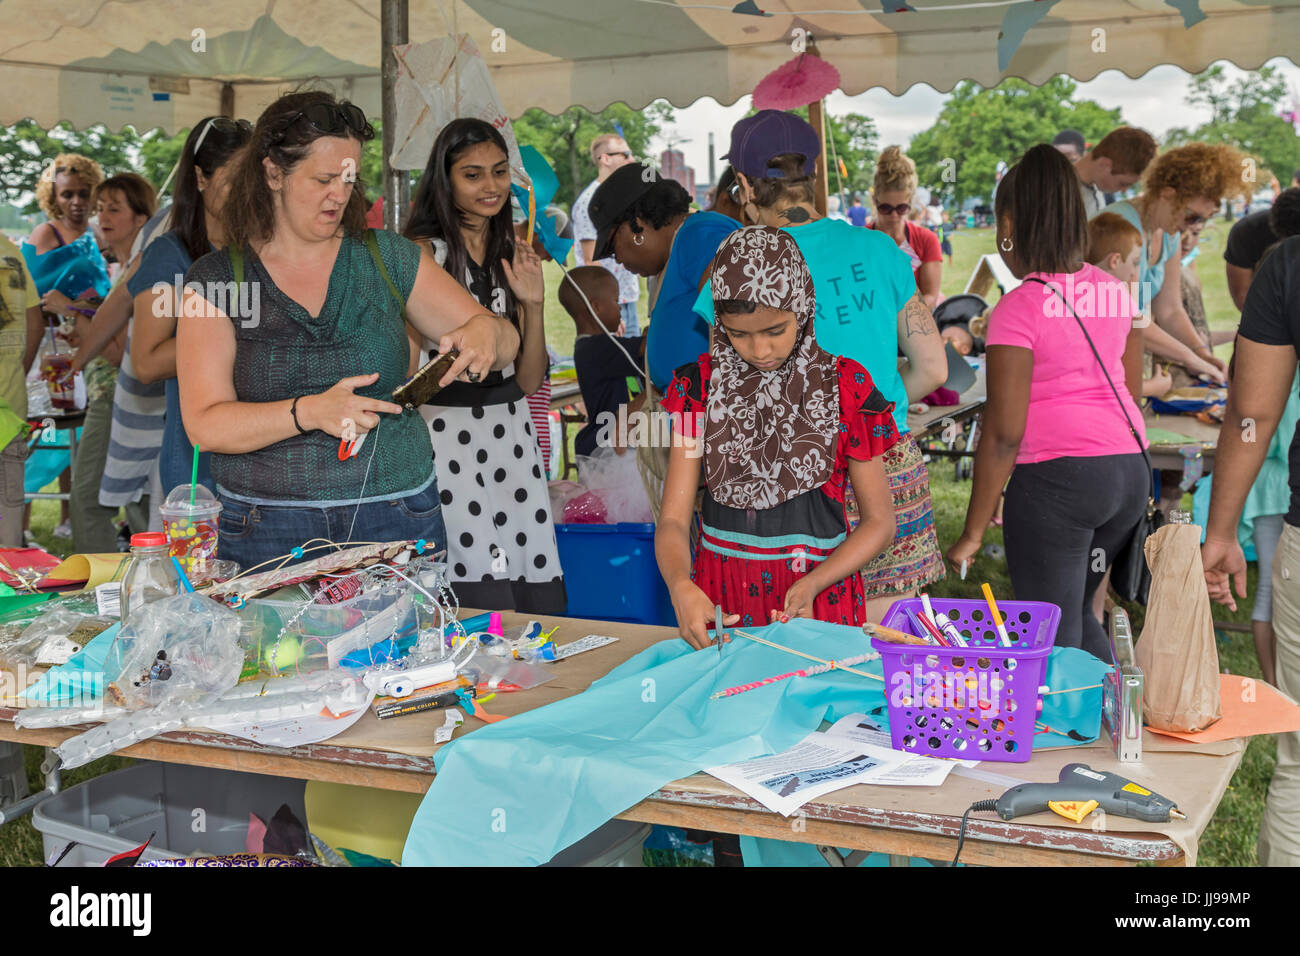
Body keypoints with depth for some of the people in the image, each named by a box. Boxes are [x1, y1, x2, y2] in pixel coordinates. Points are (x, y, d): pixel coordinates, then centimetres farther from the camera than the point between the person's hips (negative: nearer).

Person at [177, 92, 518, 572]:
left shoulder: (387, 258, 6)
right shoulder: (216, 280, 0)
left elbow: (506, 340, 9)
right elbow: (206, 425, -8)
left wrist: (485, 333, -15)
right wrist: (309, 411, -23)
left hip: (396, 520, 2)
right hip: (267, 531, -1)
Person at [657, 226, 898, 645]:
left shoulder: (845, 387, -2)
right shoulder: (701, 385, 1)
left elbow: (879, 521, 2)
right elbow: (673, 519, -3)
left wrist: (811, 585, -14)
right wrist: (681, 587, -25)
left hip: (818, 597, -1)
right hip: (719, 596, 1)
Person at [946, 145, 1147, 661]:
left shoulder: (1018, 309, -12)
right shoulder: (1115, 292, 7)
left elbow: (1004, 433, -14)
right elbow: (1133, 392, 16)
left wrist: (973, 532, -7)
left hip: (1054, 475, -7)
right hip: (1130, 469, 7)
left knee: (1053, 639, 1)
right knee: (1077, 613, 22)